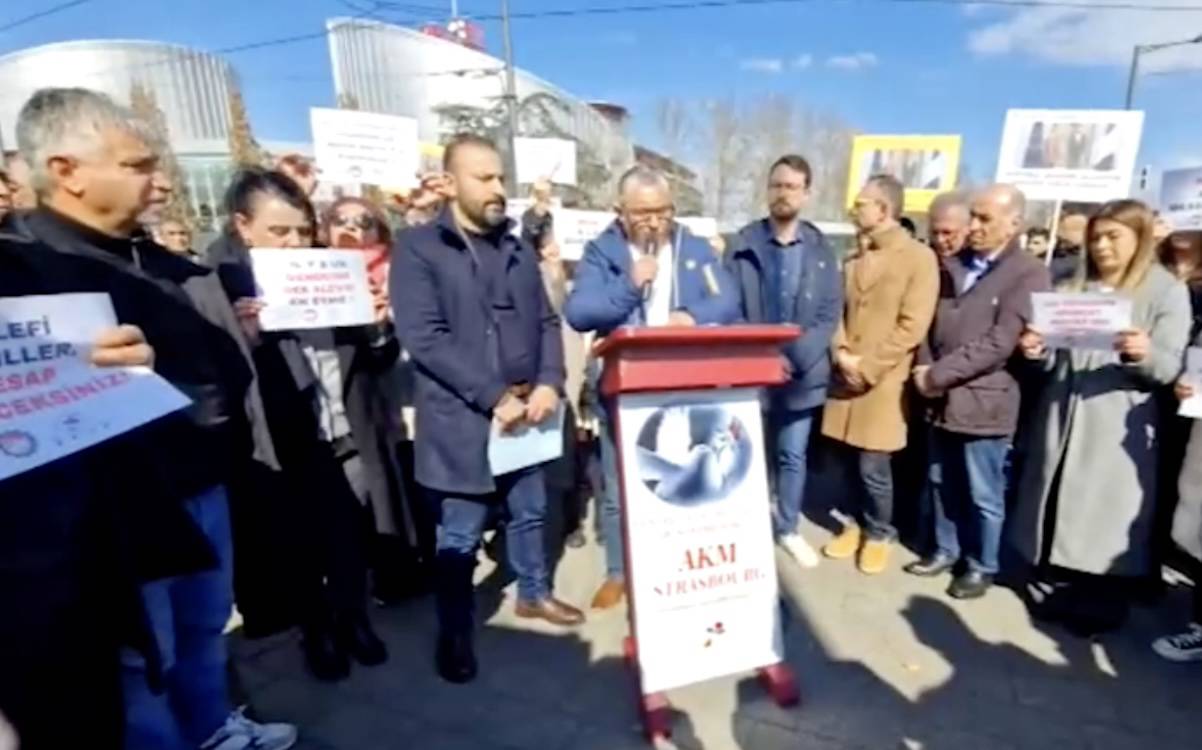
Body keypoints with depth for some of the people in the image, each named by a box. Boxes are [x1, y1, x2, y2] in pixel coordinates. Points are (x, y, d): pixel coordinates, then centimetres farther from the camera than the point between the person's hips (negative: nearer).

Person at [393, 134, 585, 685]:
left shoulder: (517, 251, 10)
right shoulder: (417, 249, -9)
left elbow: (547, 322, 8)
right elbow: (425, 339, -18)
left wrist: (549, 383, -9)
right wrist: (495, 397, -21)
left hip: (525, 411, 6)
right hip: (461, 419, -5)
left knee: (529, 511, 21)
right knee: (459, 536, 9)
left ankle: (533, 593, 44)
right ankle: (454, 633, 30)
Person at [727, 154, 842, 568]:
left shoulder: (821, 249, 4)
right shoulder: (744, 244, -1)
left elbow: (830, 313, -2)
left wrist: (795, 357, -15)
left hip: (802, 374, 2)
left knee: (793, 455, 14)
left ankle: (789, 529, 32)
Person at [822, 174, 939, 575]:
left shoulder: (920, 258, -7)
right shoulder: (854, 259, 11)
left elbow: (912, 327, -12)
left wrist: (867, 367, -14)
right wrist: (841, 353, -5)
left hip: (884, 381, -5)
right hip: (846, 375, 5)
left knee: (873, 467, 0)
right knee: (850, 460, 11)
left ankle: (879, 534, 24)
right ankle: (857, 523, 32)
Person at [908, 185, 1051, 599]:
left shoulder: (1029, 274, -9)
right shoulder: (953, 265, 9)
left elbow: (999, 343, -18)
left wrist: (938, 374, -17)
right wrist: (925, 370, -6)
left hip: (984, 400, -5)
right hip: (943, 398, 6)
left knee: (983, 496, 9)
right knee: (943, 483, 18)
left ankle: (981, 566, 27)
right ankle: (946, 550, 36)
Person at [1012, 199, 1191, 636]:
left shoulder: (1168, 292, -1)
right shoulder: (1073, 288, 12)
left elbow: (1169, 370, -8)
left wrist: (1144, 355, -29)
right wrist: (1038, 351, -8)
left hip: (1116, 427, -4)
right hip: (1061, 418, 4)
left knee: (1106, 514, 3)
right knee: (1055, 507, 11)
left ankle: (1100, 606, 19)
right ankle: (1051, 591, 26)